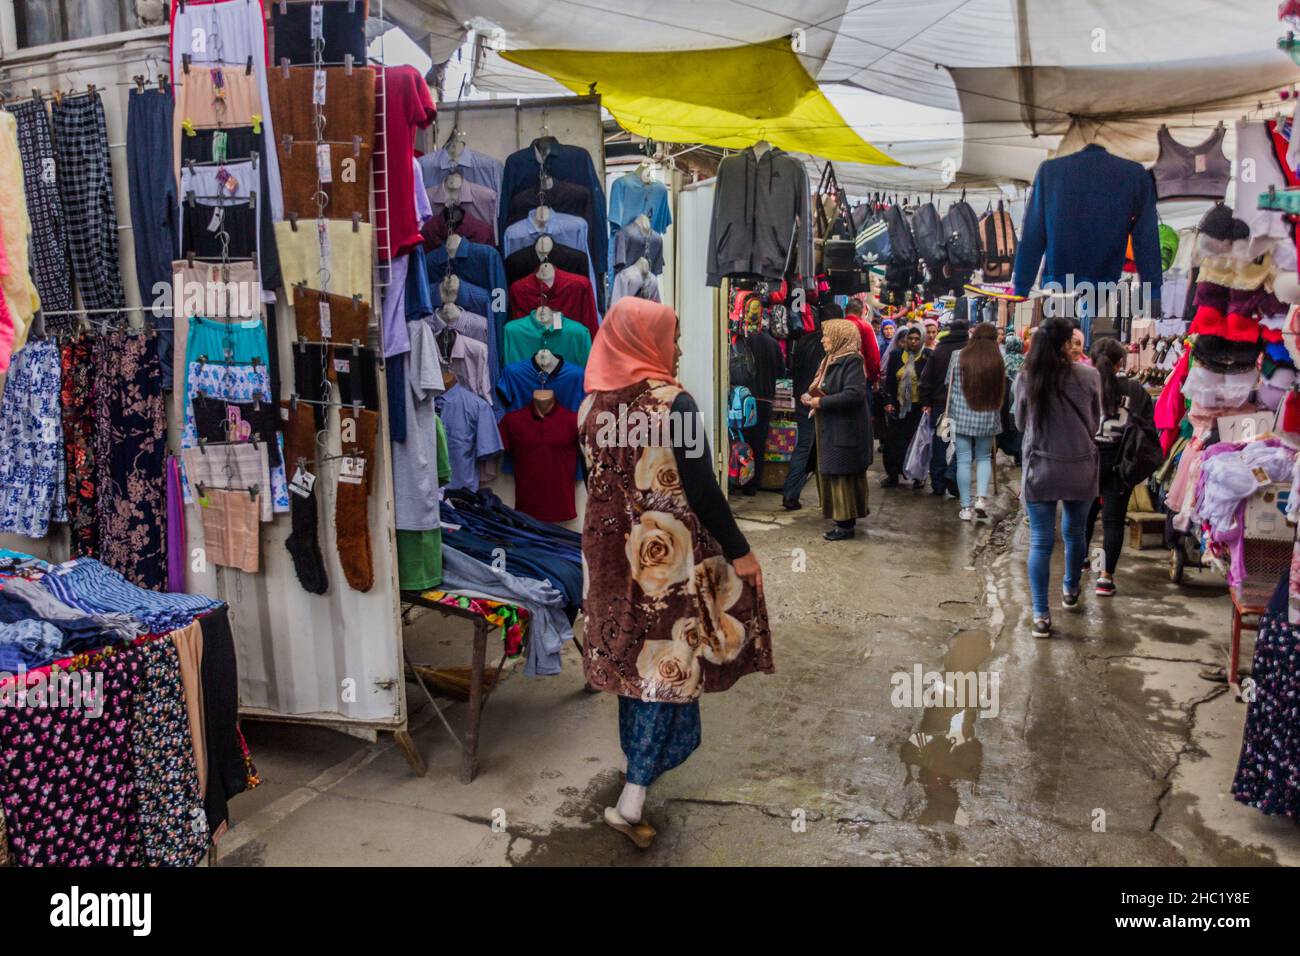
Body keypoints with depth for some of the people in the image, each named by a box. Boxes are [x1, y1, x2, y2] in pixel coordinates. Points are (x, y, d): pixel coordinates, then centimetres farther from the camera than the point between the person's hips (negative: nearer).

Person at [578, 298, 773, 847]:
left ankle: (638, 756, 37)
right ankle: (632, 799, 1)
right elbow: (702, 488, -17)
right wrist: (739, 552, -8)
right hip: (667, 552, -6)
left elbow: (597, 481, 10)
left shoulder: (591, 405, 2)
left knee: (633, 651, 20)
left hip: (613, 550, 6)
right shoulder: (674, 403, -17)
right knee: (667, 659, 2)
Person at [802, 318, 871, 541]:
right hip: (830, 429, 9)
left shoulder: (852, 361, -14)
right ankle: (844, 518, 20)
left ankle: (846, 524, 1)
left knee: (842, 475, -6)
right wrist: (811, 397, 1)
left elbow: (854, 394, -25)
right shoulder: (830, 360, 14)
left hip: (846, 429, -9)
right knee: (830, 474, 11)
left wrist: (822, 402, -19)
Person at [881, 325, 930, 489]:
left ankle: (918, 476, 12)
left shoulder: (928, 356, -3)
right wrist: (889, 402, -1)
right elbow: (889, 380, 7)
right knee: (893, 440, 4)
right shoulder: (896, 355, 6)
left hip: (918, 407, -3)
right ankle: (892, 475, 15)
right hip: (898, 406, 3)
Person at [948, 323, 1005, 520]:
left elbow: (950, 385, 1)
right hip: (988, 417, 1)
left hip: (962, 415, -1)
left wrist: (950, 413, 15)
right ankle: (981, 498, -2)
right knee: (984, 458, 16)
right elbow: (1002, 389, 1)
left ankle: (966, 507, 6)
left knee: (963, 460, 4)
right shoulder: (998, 360, -4)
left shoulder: (960, 356, -6)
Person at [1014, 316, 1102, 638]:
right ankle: (1071, 590, 42)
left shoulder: (1026, 378, -8)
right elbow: (1095, 424, 5)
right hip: (1080, 467, 1)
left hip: (1040, 468, -1)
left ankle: (1041, 615, 1)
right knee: (1075, 532, 21)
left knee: (1041, 541, 3)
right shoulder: (1088, 376, -9)